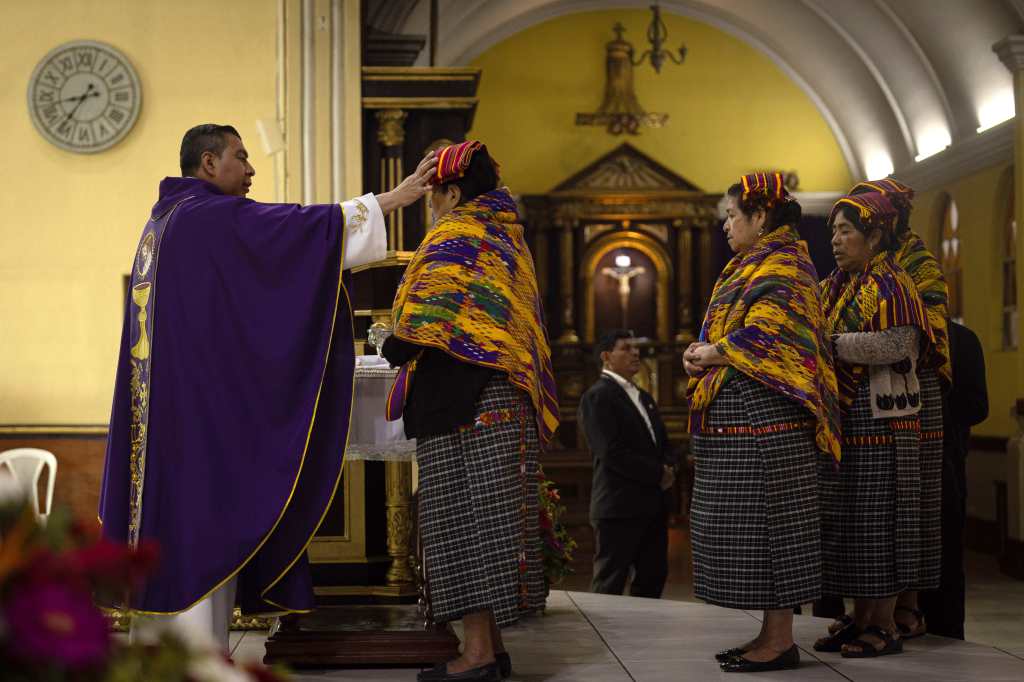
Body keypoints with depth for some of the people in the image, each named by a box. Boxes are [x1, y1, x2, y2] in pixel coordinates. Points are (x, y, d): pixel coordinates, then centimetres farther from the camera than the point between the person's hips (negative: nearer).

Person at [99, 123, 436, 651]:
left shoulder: (162, 222, 18)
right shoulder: (212, 215, -11)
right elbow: (304, 225, -15)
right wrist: (397, 196, -11)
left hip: (164, 395, 9)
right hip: (204, 395, -9)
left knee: (171, 507, 9)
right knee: (202, 508, -7)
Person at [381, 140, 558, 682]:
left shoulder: (455, 236, -6)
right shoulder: (505, 237, 21)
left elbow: (428, 313, -15)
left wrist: (397, 345, 1)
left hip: (463, 399, -9)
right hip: (510, 401, 9)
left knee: (464, 516, -9)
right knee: (492, 516, 9)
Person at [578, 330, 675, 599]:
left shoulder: (644, 397, 21)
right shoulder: (597, 396, -9)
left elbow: (662, 442, 23)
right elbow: (612, 453, -18)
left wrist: (668, 468, 0)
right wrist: (657, 474, -12)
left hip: (653, 506, 9)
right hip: (619, 507, -9)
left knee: (653, 579, 11)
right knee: (610, 585, -3)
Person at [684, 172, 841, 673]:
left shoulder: (782, 269, -9)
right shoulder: (751, 268, 21)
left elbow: (767, 338, -20)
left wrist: (712, 355, -7)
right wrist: (705, 356, 3)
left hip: (763, 418, -10)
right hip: (738, 419, 10)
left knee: (764, 524, -7)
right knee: (752, 526, 11)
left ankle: (779, 642, -3)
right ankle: (772, 634, 16)